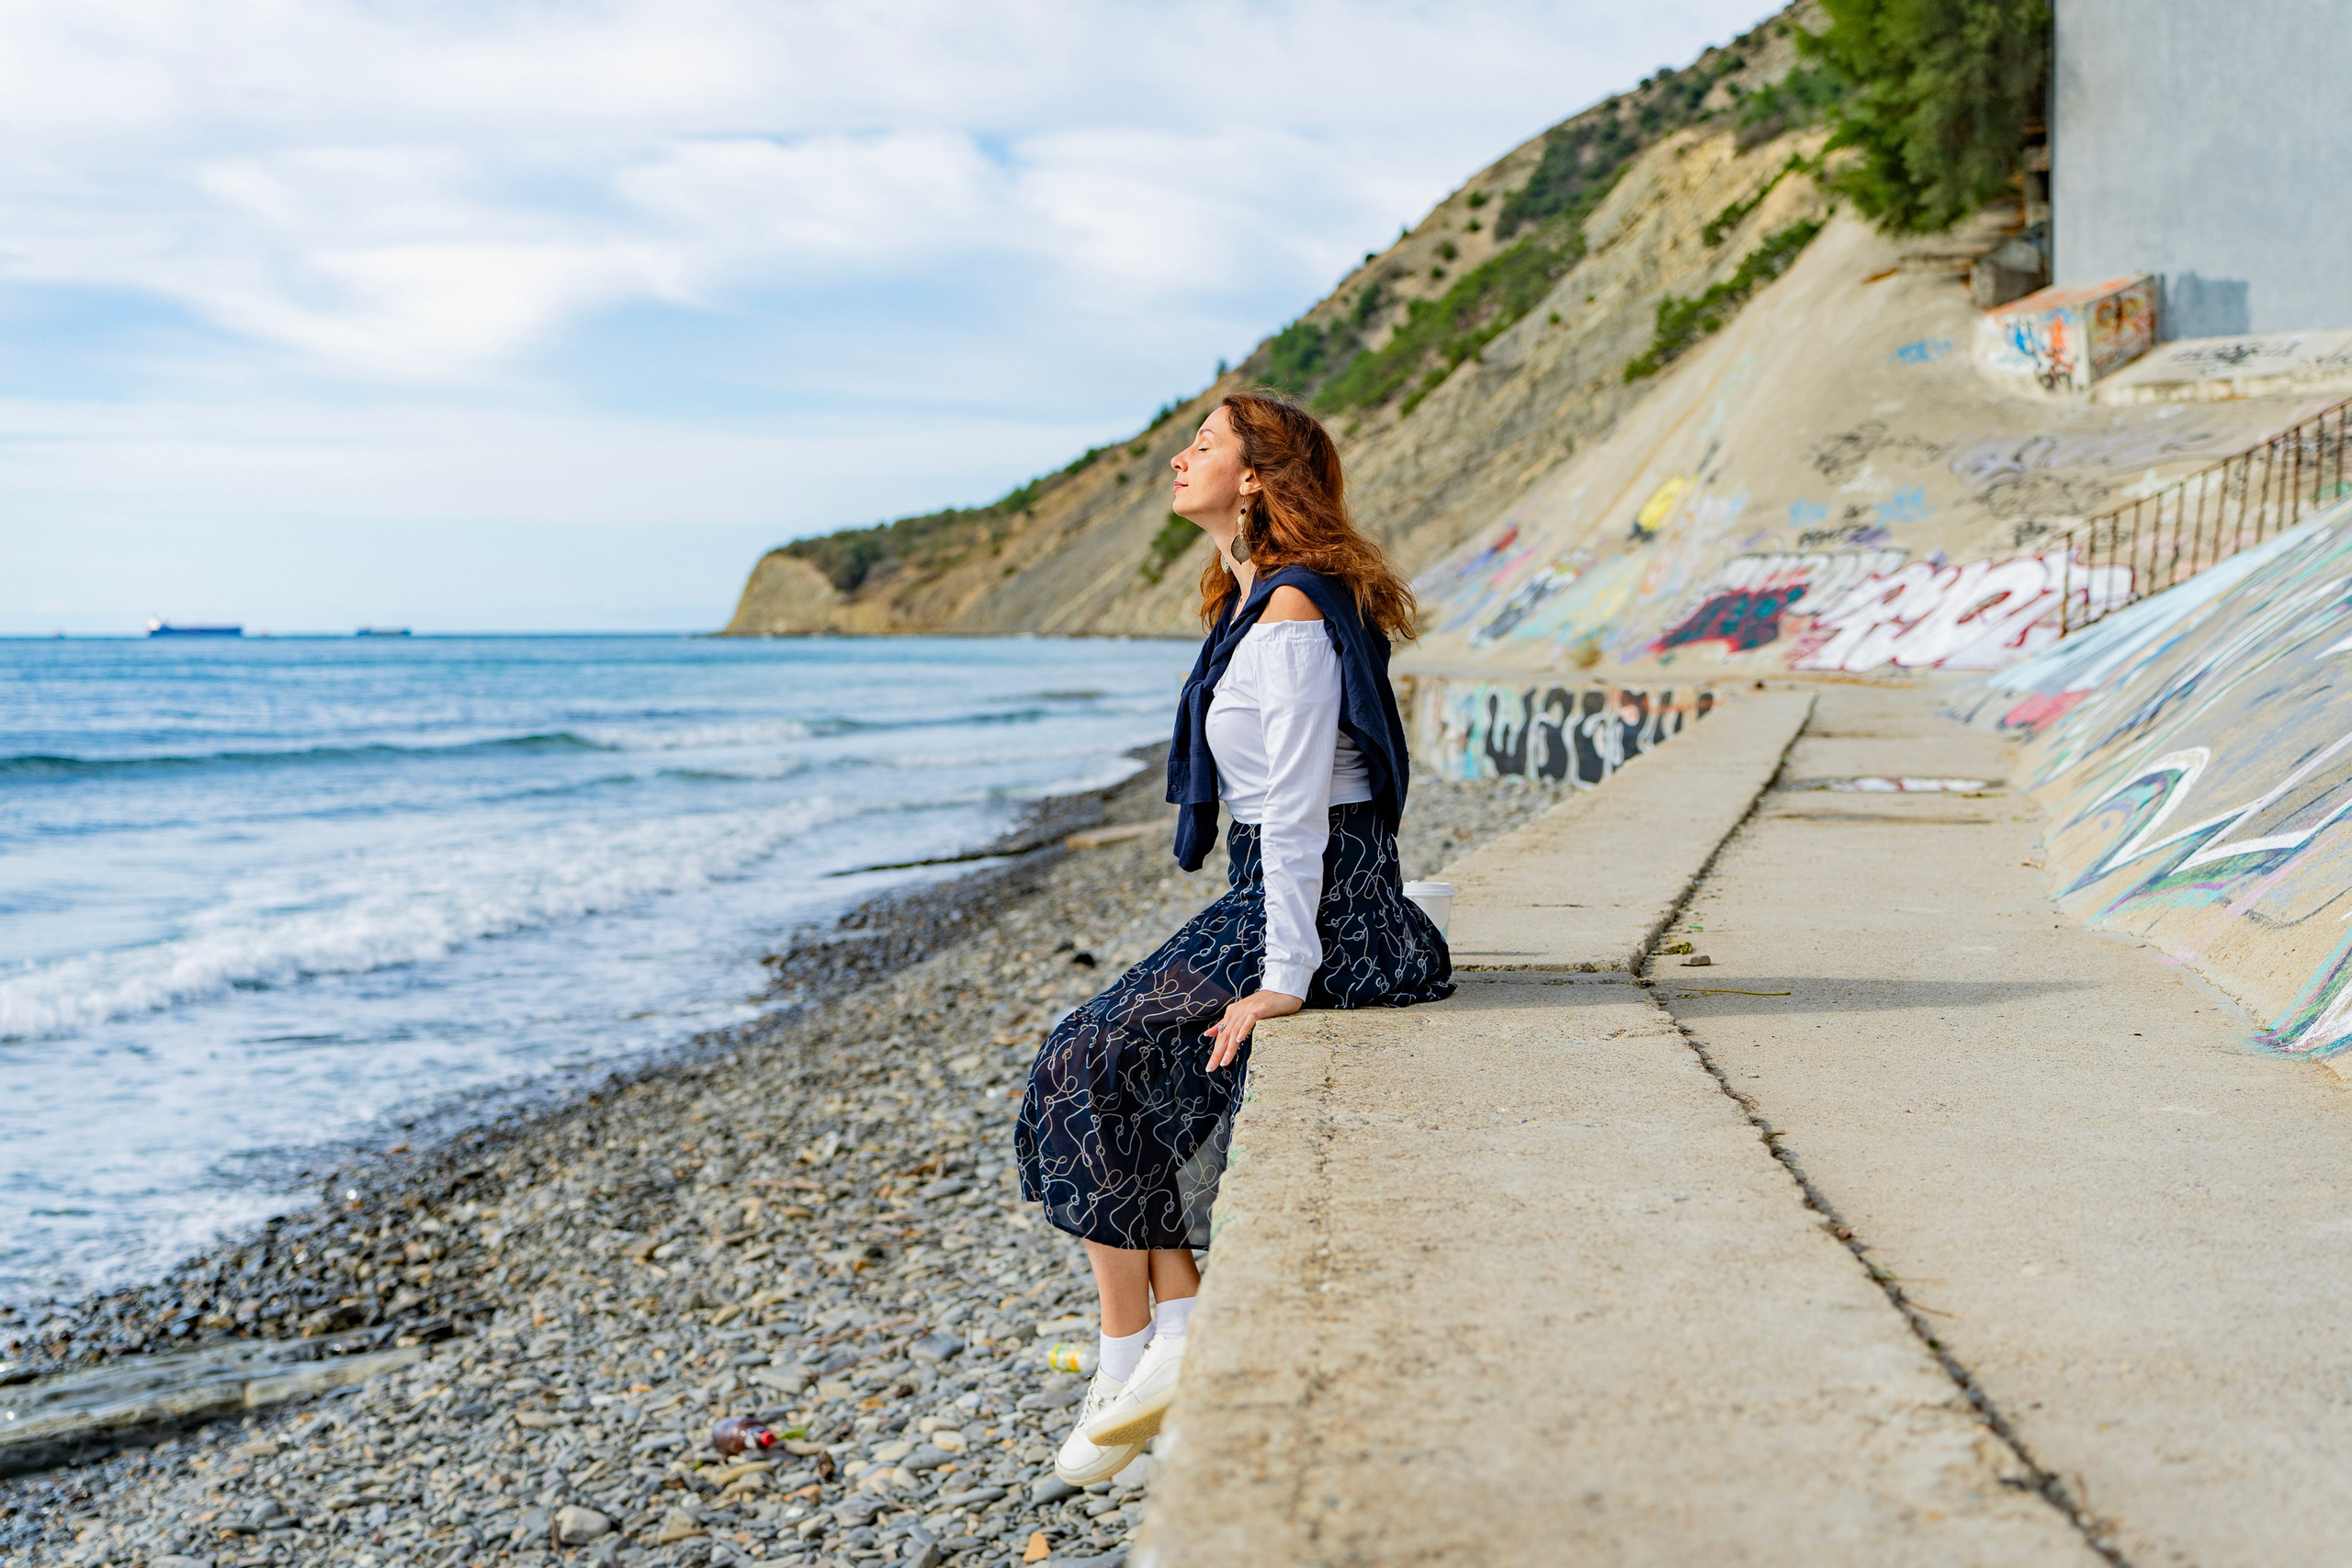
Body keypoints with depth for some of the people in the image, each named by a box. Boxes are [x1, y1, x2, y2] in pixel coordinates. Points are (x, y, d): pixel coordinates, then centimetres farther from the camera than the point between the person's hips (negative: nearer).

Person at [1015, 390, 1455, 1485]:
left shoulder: (1292, 612, -16)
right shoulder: (1256, 603, 15)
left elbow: (1296, 809, -21)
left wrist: (1285, 979, -21)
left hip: (1319, 908, -10)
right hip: (1273, 900, 10)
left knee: (1099, 1073, -10)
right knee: (1100, 1058, 4)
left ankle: (1129, 1368, 0)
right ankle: (1177, 1333, 3)